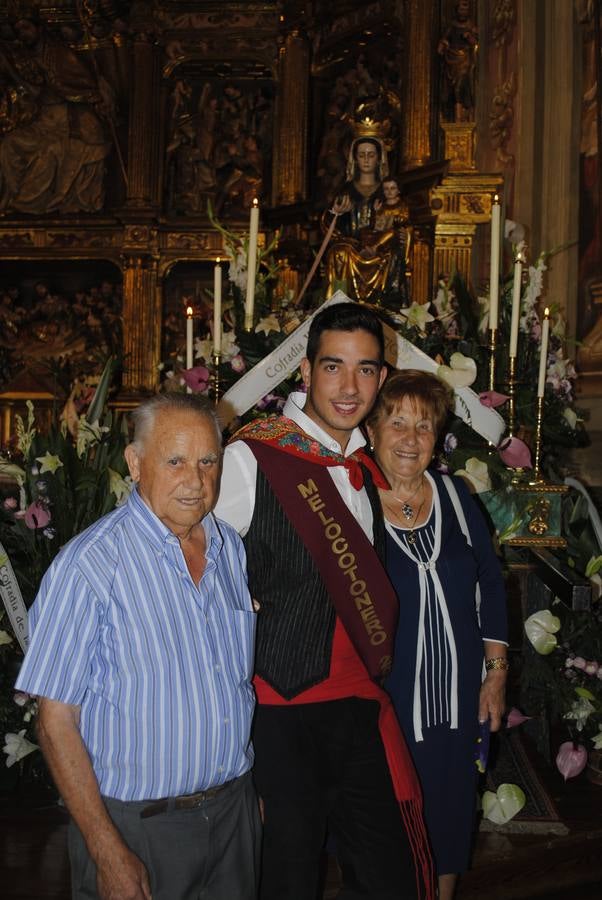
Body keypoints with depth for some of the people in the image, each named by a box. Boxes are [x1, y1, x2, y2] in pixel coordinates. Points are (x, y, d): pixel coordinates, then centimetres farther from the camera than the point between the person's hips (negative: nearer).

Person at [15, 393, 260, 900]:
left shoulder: (233, 549, 2)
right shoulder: (88, 565, -18)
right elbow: (57, 722, -16)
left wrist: (255, 785, 9)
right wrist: (108, 853, -17)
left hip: (235, 808, 6)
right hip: (136, 824, -5)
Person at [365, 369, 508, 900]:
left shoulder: (454, 494, 2)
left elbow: (492, 584, 9)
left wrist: (496, 673, 6)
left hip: (459, 701, 4)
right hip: (384, 704, -4)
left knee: (449, 822, 18)